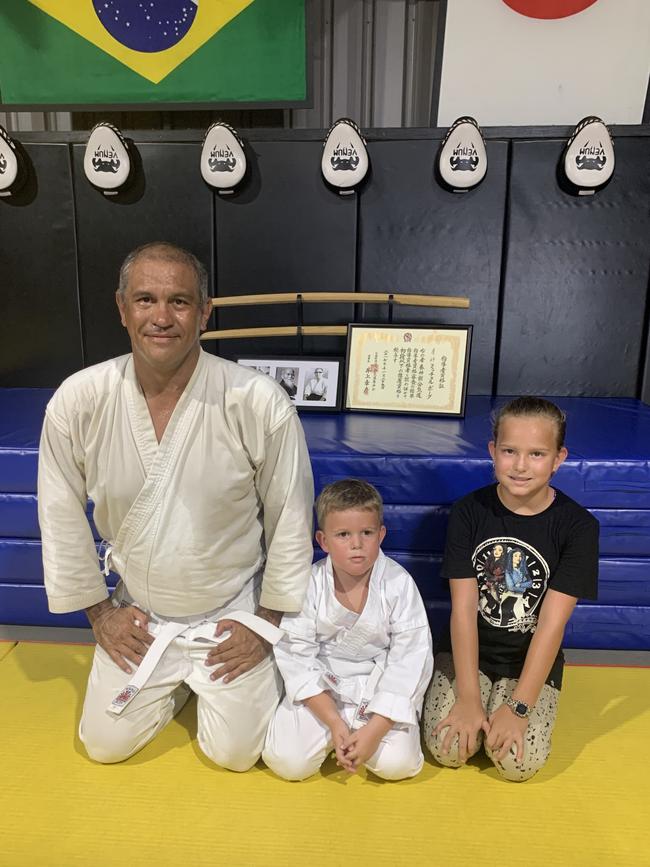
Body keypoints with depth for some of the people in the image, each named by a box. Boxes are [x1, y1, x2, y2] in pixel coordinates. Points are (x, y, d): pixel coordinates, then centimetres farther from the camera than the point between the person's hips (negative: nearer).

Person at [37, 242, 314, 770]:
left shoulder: (260, 403, -25)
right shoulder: (78, 401, -17)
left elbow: (289, 518, -12)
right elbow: (63, 515, -3)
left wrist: (267, 620, -6)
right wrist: (99, 611, 3)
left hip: (233, 612, -2)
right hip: (137, 616, 3)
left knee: (236, 752, 5)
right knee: (106, 744, 12)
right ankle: (176, 680, 39)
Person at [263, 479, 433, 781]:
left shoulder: (399, 584, -15)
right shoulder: (309, 585, -13)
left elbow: (410, 661, -14)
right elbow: (296, 658, -10)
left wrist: (375, 728, -20)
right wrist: (333, 721, -16)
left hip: (381, 686, 0)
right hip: (321, 689, 1)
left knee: (398, 764, -20)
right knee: (287, 762, -14)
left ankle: (363, 728, 12)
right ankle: (340, 729, 14)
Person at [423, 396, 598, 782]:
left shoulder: (578, 526, -14)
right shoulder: (470, 511, -12)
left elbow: (552, 623, -17)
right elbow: (463, 607, -15)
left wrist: (519, 706, -19)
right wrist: (469, 699, -19)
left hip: (532, 660, 0)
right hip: (468, 650, 1)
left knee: (519, 762, -16)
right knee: (448, 748, -14)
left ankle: (505, 700, 13)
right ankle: (481, 695, 15)